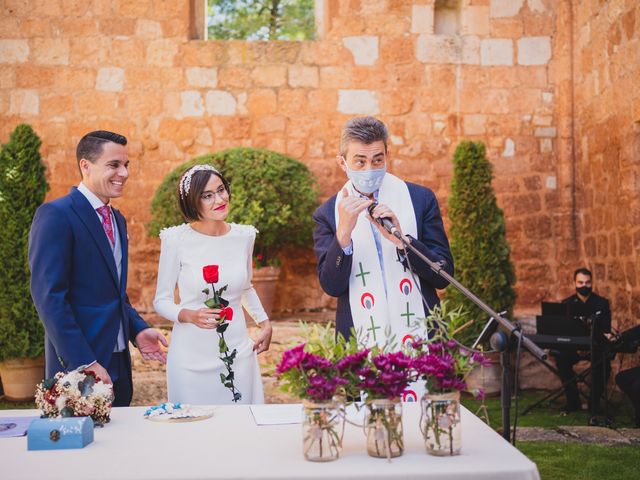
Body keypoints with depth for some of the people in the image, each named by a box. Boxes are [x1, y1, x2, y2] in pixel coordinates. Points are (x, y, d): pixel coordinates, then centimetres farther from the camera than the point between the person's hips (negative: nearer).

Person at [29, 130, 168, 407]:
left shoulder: (117, 220, 15)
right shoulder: (55, 215, -12)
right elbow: (49, 296, -18)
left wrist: (137, 330, 5)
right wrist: (85, 363, -21)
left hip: (118, 362, 8)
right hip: (78, 368, -8)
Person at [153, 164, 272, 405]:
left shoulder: (244, 236, 4)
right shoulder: (177, 240, -9)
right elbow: (161, 300, -1)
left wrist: (265, 323, 11)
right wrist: (190, 316, -19)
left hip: (238, 352, 3)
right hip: (191, 356, -3)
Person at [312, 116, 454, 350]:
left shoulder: (421, 198, 1)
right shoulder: (327, 214, 1)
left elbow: (444, 275, -2)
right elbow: (332, 286, -7)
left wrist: (401, 240, -18)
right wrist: (344, 231, -21)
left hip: (420, 337, 1)